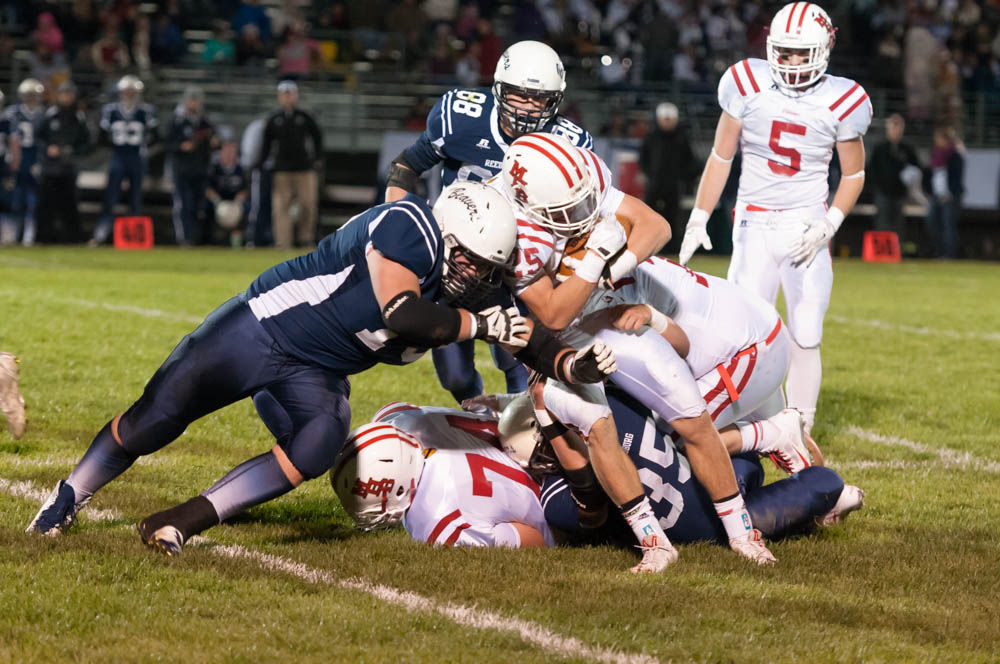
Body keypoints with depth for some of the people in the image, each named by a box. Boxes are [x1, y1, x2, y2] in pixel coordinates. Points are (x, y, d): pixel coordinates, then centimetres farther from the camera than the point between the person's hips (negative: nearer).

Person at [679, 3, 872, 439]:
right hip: (754, 226, 0)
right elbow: (720, 158, 7)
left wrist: (828, 226, -8)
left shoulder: (842, 102, -5)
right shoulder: (747, 85, -4)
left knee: (805, 338, -3)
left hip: (807, 229, 0)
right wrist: (698, 220, 4)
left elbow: (853, 175, 7)